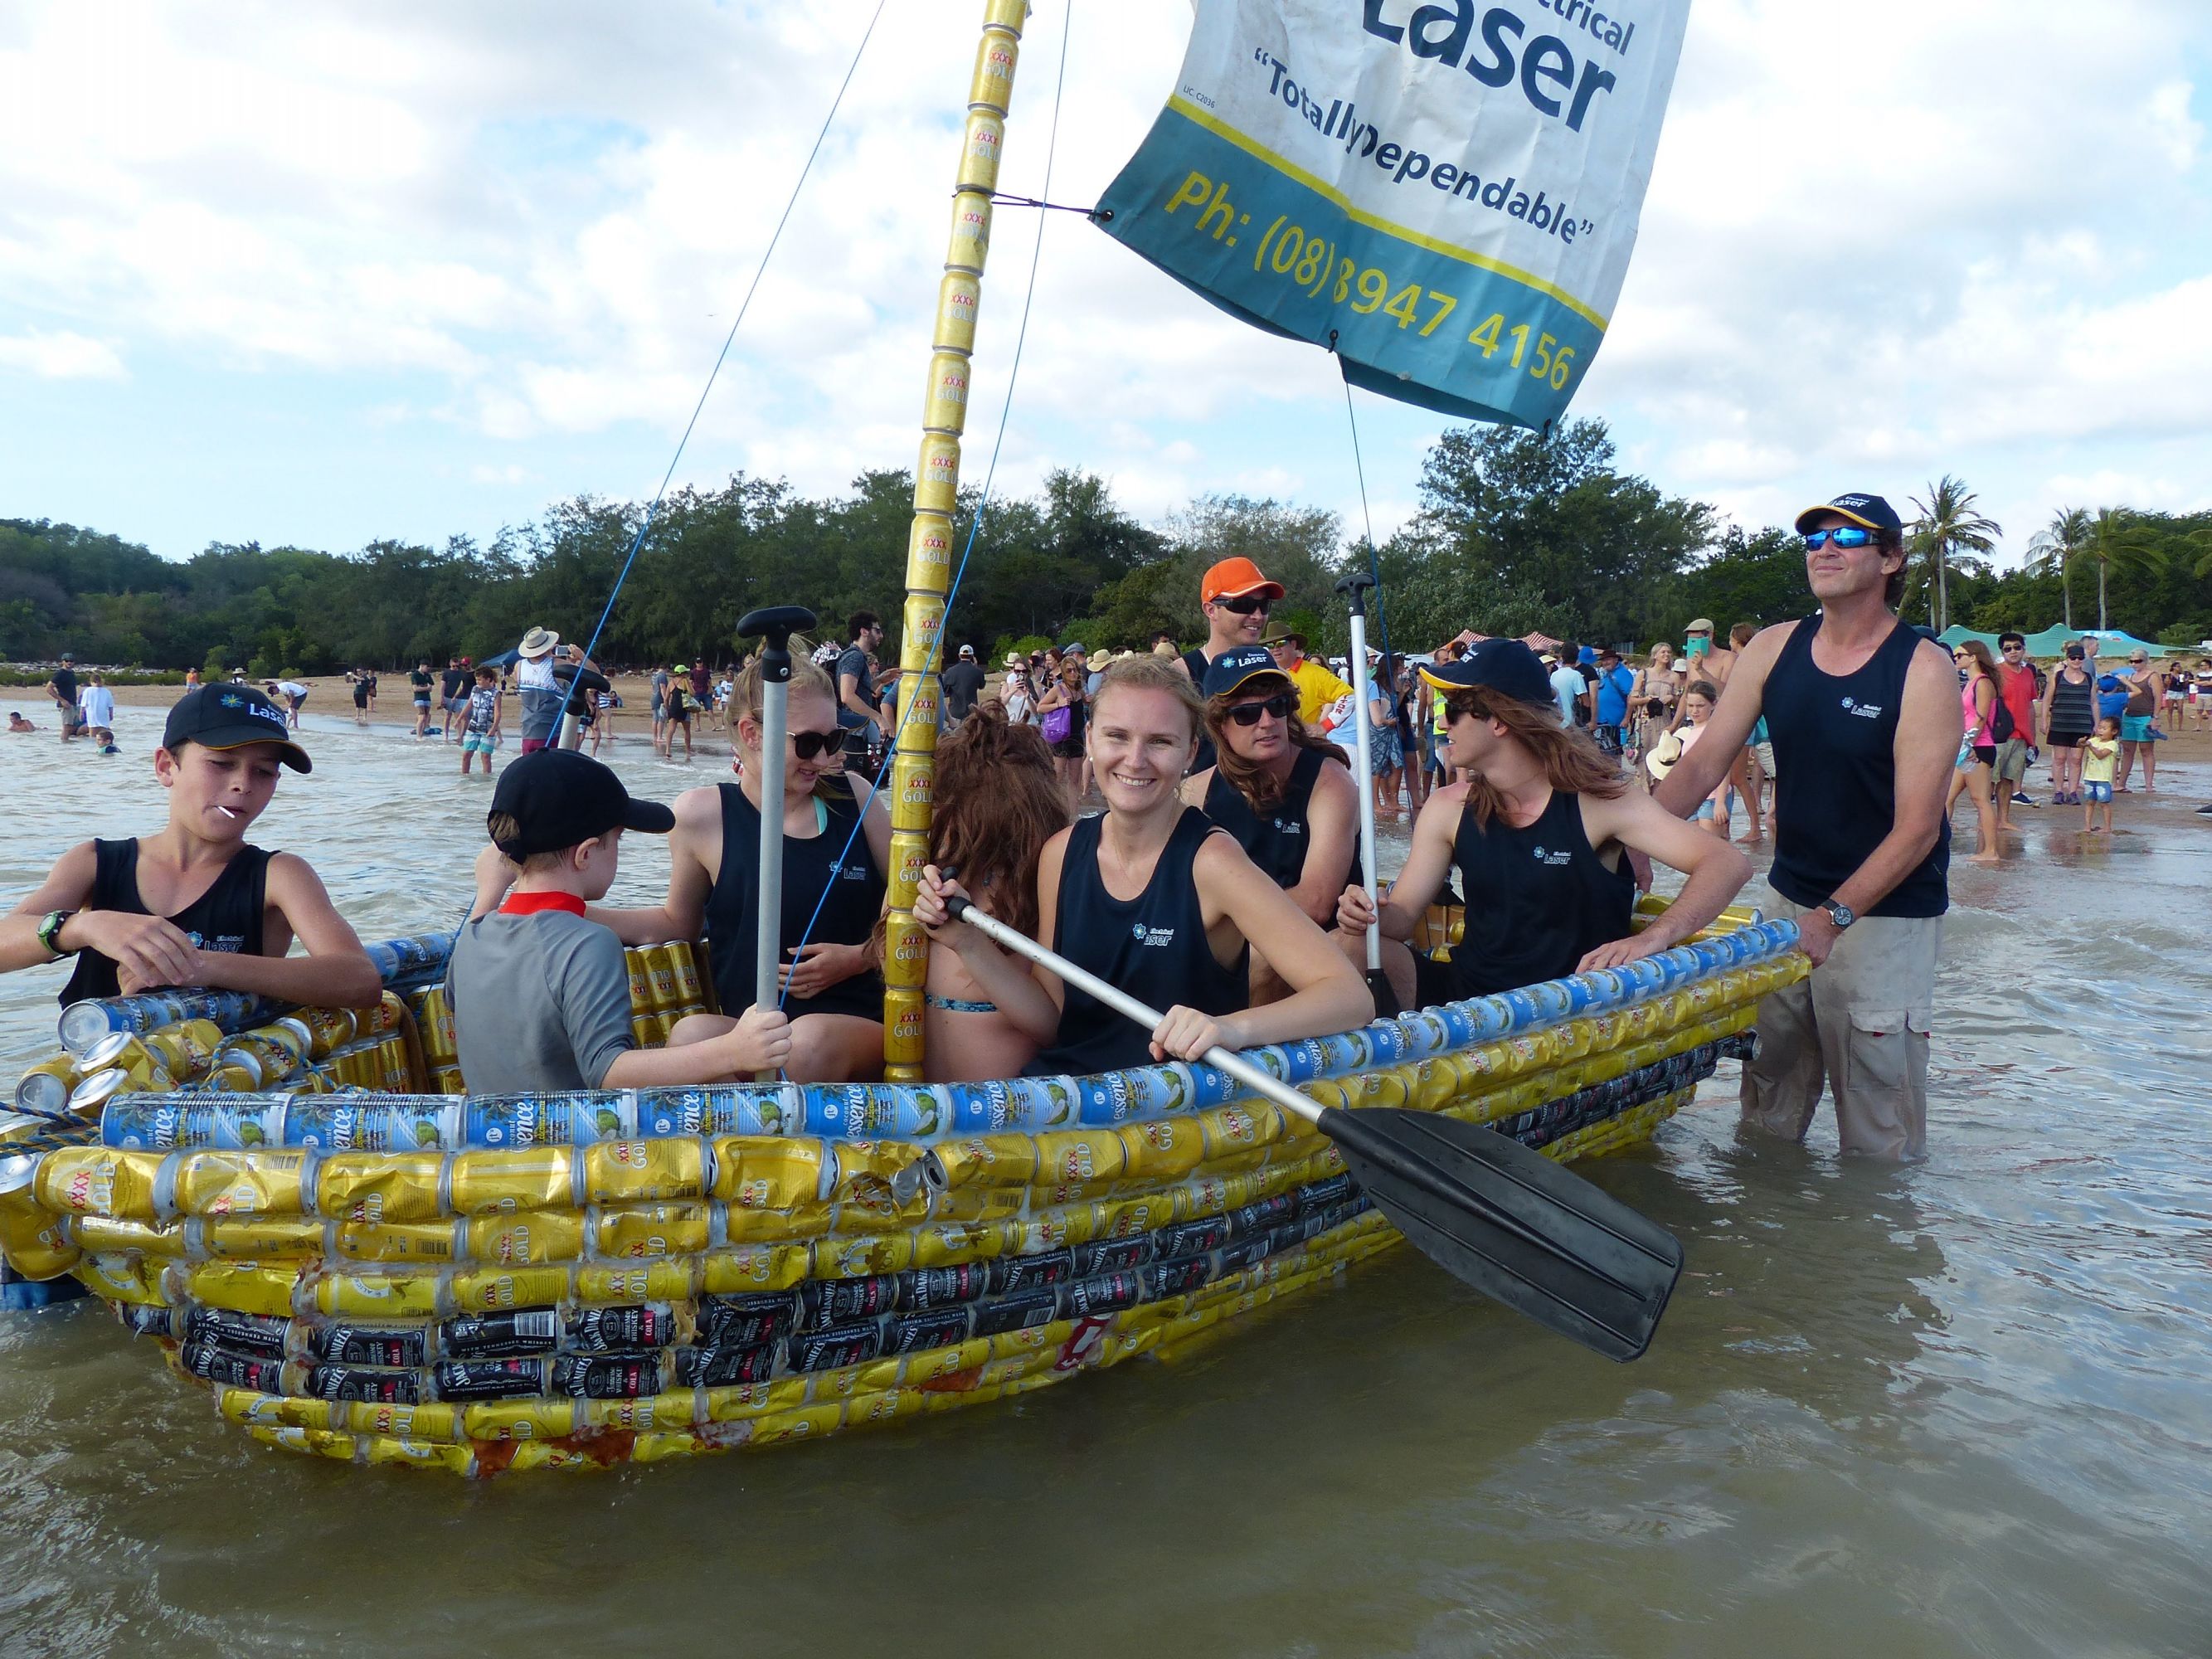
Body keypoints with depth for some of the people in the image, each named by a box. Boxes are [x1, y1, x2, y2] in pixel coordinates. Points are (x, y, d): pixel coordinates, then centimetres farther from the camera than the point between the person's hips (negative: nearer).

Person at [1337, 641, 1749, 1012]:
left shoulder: (1598, 802, -11)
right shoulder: (1448, 810, 1)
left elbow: (1728, 864, -18)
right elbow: (1403, 916, 2)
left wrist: (1651, 939, -36)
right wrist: (1369, 914, -23)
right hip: (1469, 993, 3)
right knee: (1349, 946, -19)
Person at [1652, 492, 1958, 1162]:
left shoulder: (1924, 670, -13)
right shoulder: (1772, 649, 2)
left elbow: (1917, 828, -17)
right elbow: (1703, 764, -1)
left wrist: (1834, 917, -26)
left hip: (1885, 914, -5)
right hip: (1788, 899, 5)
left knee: (1879, 1135, 1)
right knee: (1765, 1114, 14)